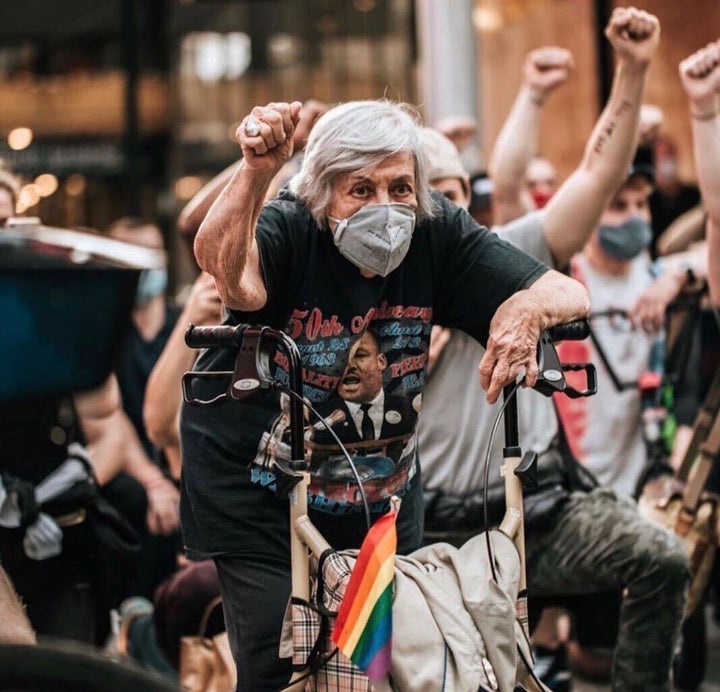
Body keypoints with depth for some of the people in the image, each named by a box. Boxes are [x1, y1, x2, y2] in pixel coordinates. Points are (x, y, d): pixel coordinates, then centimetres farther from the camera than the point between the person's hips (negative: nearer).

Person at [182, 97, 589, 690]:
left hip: (385, 497, 4)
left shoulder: (435, 235, -11)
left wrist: (529, 308, -39)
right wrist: (257, 171, -64)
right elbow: (224, 265, -46)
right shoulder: (289, 231, -22)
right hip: (259, 495, -4)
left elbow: (569, 294, -15)